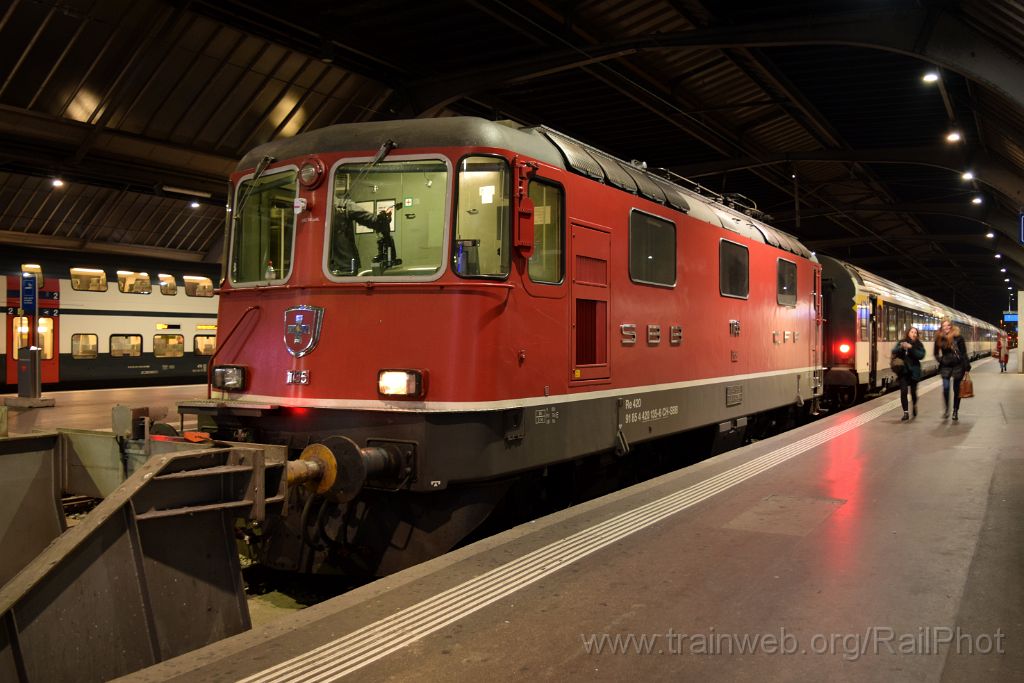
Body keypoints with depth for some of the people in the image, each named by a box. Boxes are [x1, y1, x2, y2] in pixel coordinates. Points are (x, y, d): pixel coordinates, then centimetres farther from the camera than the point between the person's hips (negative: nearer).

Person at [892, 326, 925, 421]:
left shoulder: (919, 344, 2)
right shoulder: (901, 342, 5)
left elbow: (921, 355, -13)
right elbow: (894, 351, -5)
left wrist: (911, 348, -22)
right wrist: (901, 347, -24)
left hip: (914, 371, 0)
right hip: (903, 370, 0)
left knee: (913, 391, 5)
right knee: (903, 391, -8)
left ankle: (914, 405, 38)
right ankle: (906, 413, -2)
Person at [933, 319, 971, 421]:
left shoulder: (957, 337, -8)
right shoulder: (939, 339, 1)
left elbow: (964, 353, -7)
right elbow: (936, 353, 15)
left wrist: (967, 367, -8)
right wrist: (941, 360, -3)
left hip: (957, 366, -2)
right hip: (945, 367, 2)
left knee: (956, 389, 6)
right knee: (946, 388, -10)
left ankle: (955, 412, 17)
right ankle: (946, 410, 4)